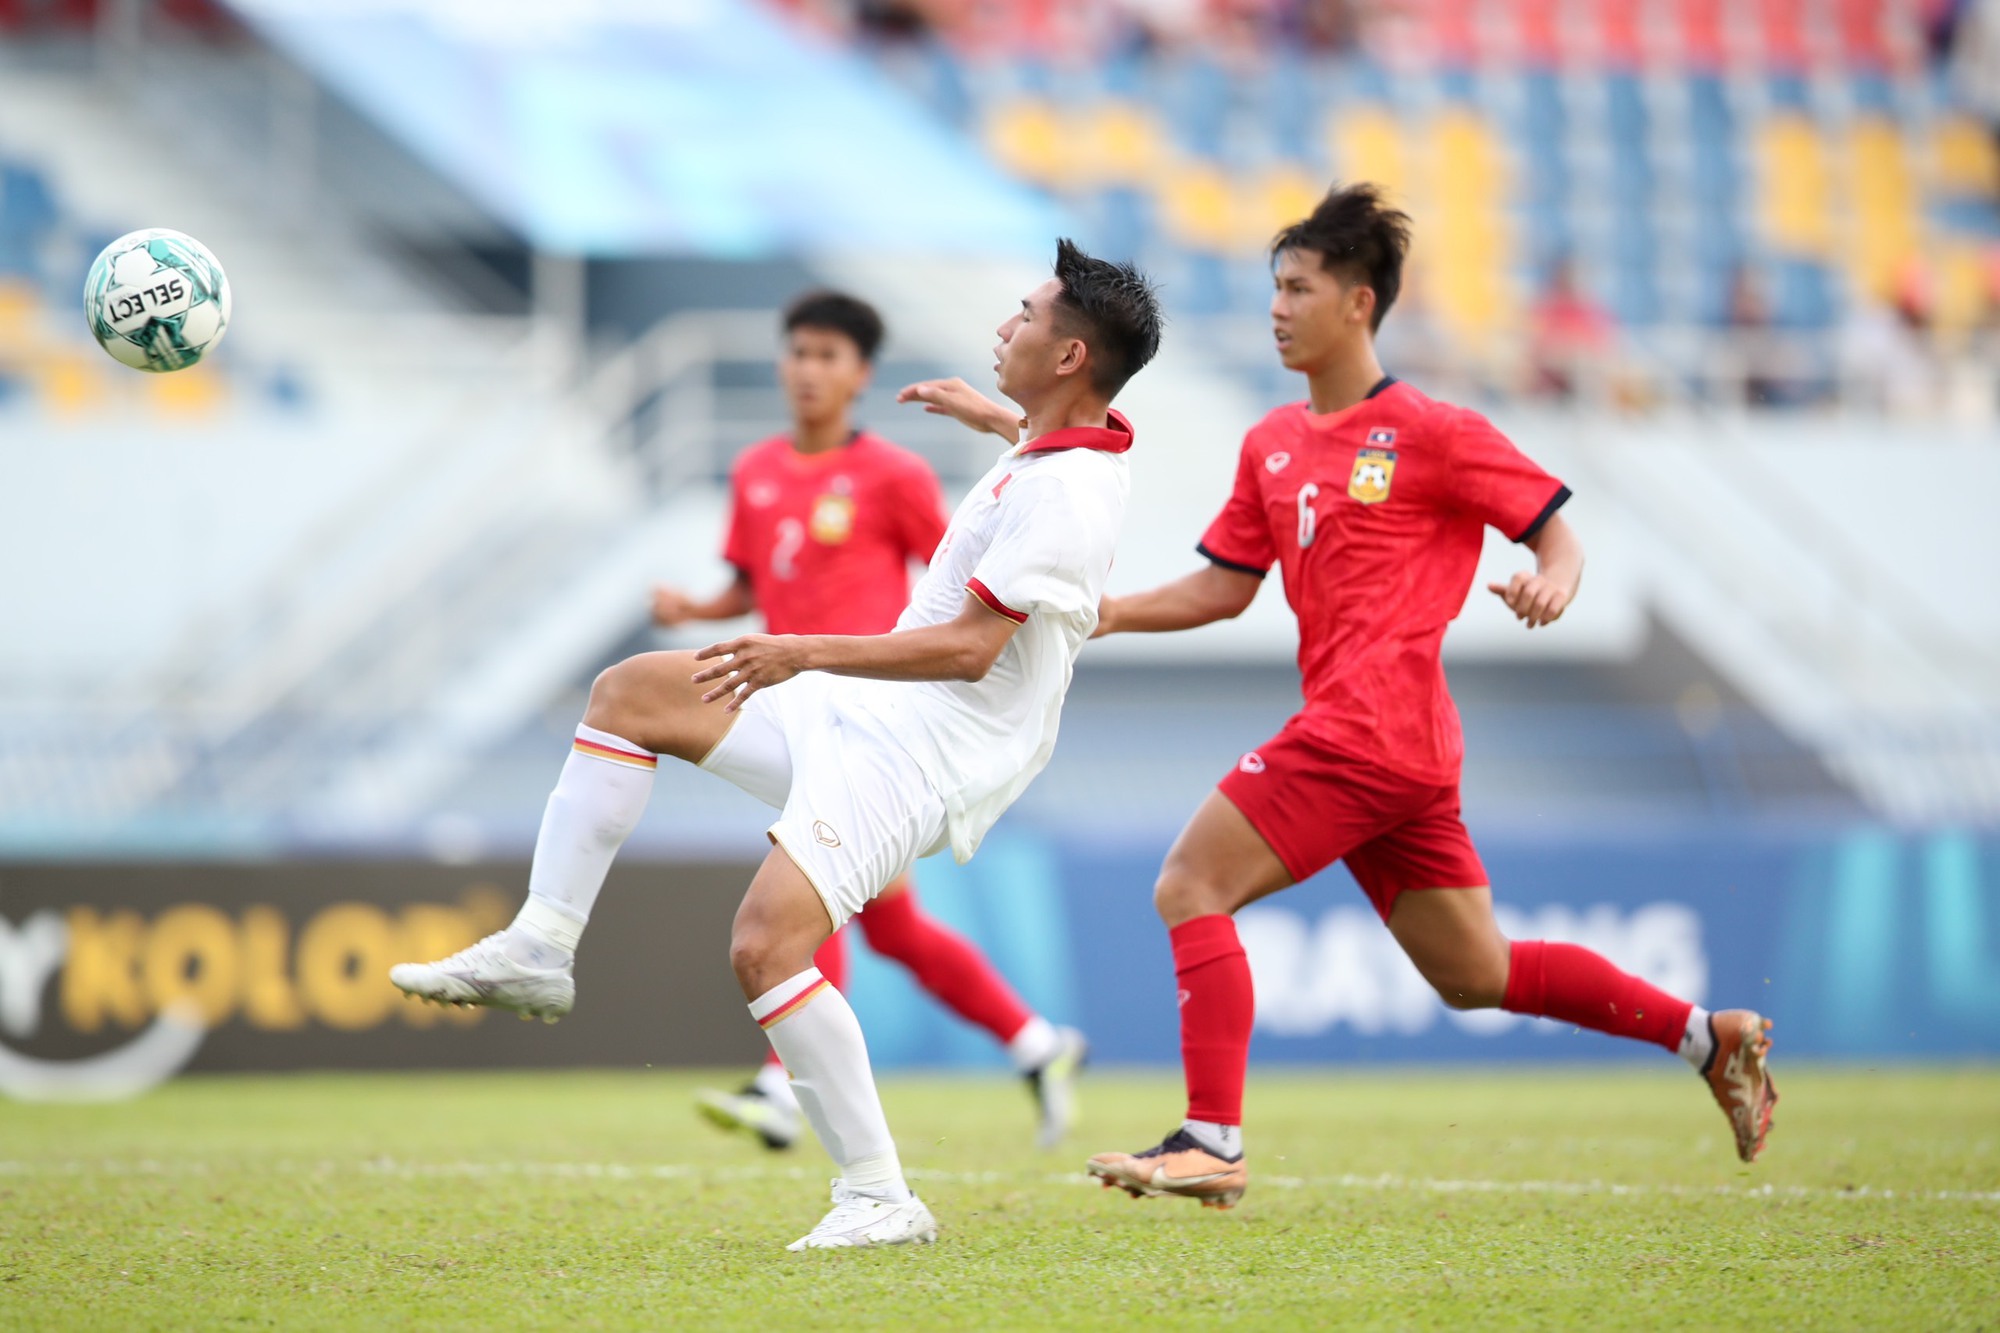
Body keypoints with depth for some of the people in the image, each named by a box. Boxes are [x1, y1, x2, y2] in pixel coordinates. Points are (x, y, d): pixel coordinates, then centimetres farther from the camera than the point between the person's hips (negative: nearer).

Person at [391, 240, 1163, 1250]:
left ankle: (879, 1198, -17)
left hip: (925, 751, -11)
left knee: (767, 943, -25)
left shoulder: (1064, 495, -22)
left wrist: (807, 654, -26)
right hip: (866, 713, 11)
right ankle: (541, 949, 8)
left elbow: (969, 648, -28)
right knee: (632, 690, 9)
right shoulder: (1065, 445, 8)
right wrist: (994, 417, 37)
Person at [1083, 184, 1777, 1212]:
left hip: (1369, 731, -8)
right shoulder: (1272, 444, 18)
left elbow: (1555, 530, -1)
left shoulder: (1434, 433, -4)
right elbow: (1221, 587, 22)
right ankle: (1710, 1037, 22)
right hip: (1408, 749, 8)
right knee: (1474, 975, 14)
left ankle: (1212, 1143, -12)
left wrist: (1551, 581, -24)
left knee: (1190, 888, -12)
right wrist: (1097, 614, 9)